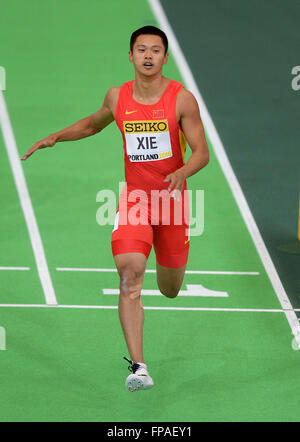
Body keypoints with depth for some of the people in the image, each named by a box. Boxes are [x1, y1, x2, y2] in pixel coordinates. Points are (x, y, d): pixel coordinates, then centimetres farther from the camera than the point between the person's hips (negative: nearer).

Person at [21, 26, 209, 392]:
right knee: (129, 273, -22)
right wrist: (56, 137, 8)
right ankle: (137, 366, -24)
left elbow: (202, 152, -11)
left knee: (170, 290, 14)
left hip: (172, 197, -1)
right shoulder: (117, 97, 0)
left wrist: (182, 173, -31)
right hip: (133, 198, 1)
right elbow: (93, 124, 22)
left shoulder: (182, 99, -10)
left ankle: (166, 267, 55)